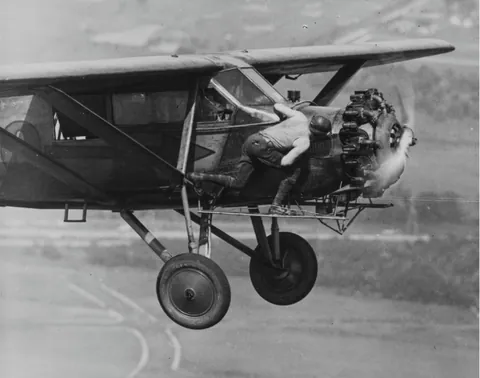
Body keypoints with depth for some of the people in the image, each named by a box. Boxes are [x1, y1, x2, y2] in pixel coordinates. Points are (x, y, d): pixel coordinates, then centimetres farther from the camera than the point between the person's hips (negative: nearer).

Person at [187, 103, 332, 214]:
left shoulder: (300, 117, 12)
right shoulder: (305, 142, -6)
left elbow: (277, 106, 18)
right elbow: (285, 162, -12)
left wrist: (283, 119, 39)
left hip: (251, 139, 8)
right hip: (262, 146, -8)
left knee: (237, 183, 12)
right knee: (295, 171, 2)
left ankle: (200, 177, -1)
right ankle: (276, 205, 0)